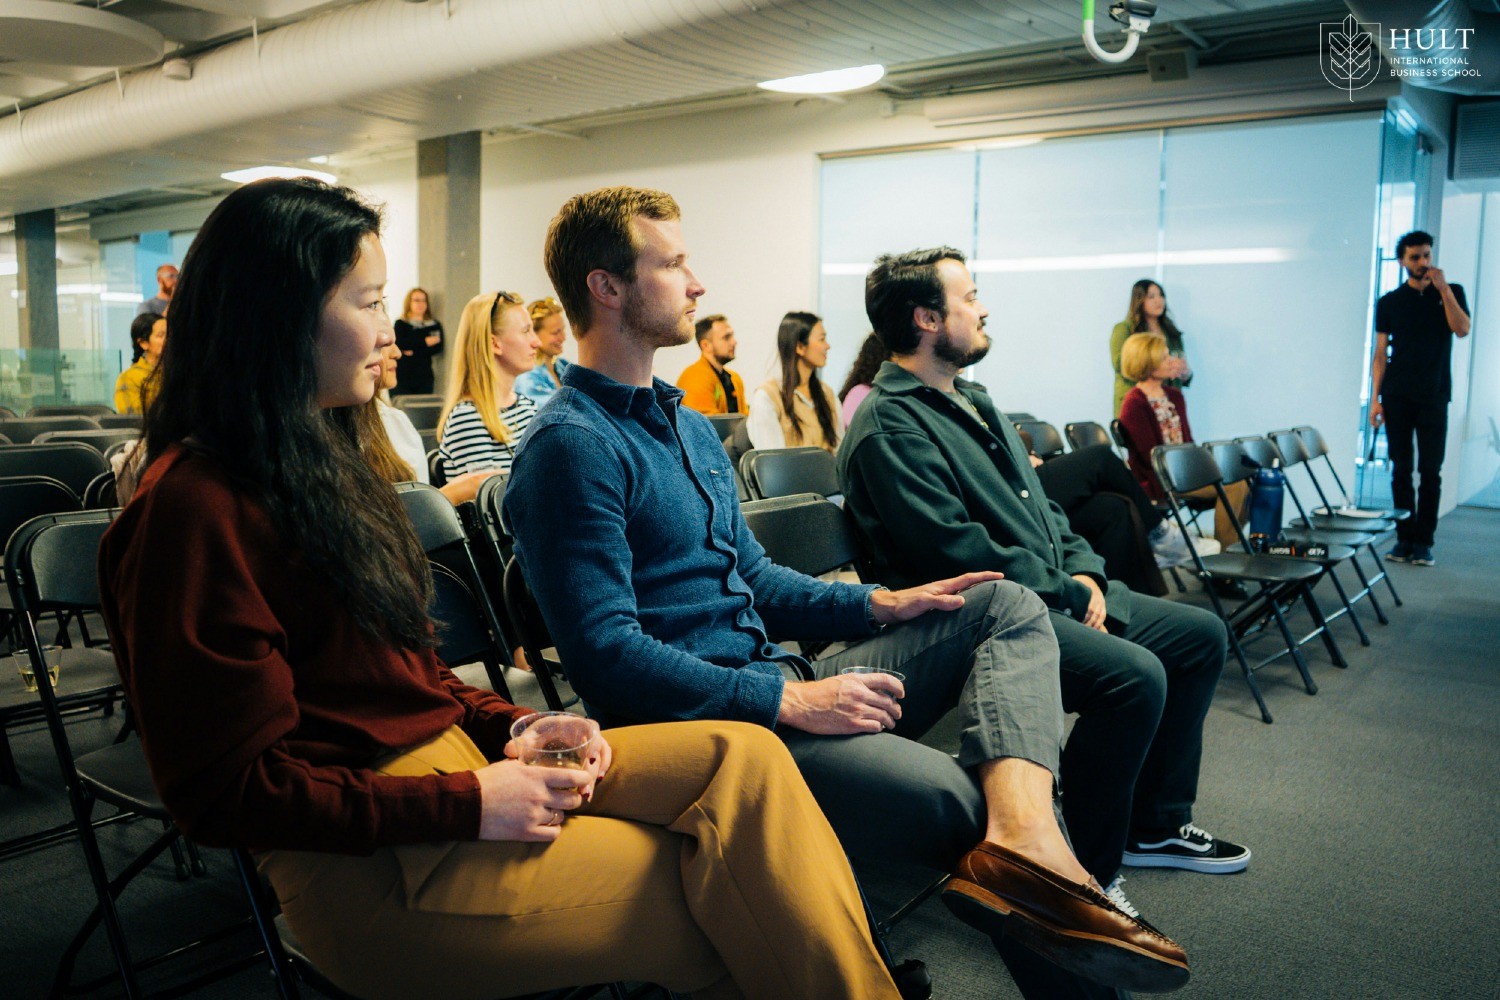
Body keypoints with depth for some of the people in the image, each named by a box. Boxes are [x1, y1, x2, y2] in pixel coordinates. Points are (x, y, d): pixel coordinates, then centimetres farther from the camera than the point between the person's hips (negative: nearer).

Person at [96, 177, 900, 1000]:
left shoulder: (317, 460, 15)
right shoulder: (193, 509, -15)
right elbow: (231, 794, -15)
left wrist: (510, 728, 1)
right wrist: (466, 806, -18)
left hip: (458, 761, 8)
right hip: (367, 870, -8)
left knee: (742, 759, -11)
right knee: (715, 909, -14)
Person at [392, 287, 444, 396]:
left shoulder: (435, 325, 12)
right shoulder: (400, 324, 9)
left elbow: (438, 348, -1)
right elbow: (398, 343, -9)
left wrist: (413, 352, -10)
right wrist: (425, 342, -9)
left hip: (424, 378, 1)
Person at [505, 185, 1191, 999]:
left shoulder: (689, 425, 19)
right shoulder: (571, 447, -12)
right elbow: (606, 653, -19)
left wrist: (876, 605, 7)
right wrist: (787, 699, -20)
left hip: (780, 689, 10)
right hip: (705, 726, -10)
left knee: (1007, 607, -1)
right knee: (973, 804, -24)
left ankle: (1027, 842, -25)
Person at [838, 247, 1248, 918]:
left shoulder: (972, 403, 19)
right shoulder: (889, 423, -14)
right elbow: (953, 548, -22)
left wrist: (1086, 572, 5)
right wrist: (1068, 594, -14)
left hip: (1057, 594, 11)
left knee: (1200, 634, 12)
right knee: (1134, 674, -29)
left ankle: (1156, 825, 22)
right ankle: (1084, 879, -11)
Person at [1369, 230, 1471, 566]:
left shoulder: (1451, 293, 9)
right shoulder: (1389, 302, 9)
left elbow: (1462, 329, -9)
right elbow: (1380, 353, 7)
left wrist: (1443, 288, -12)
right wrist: (1375, 398, 0)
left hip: (1433, 397, -1)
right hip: (1397, 398, 1)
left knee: (1430, 472, -2)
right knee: (1401, 470, 2)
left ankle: (1424, 542, 3)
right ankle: (1405, 538, 9)